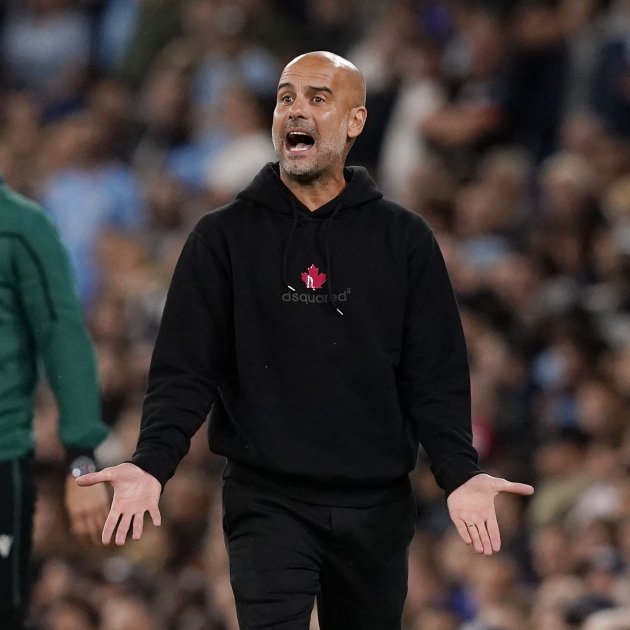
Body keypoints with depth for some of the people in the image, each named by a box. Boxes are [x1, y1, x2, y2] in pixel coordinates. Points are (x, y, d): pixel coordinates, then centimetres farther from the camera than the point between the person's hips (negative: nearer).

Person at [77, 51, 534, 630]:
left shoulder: (404, 239, 7)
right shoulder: (224, 236, 4)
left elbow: (435, 375, 3)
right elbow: (185, 369, 0)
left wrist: (460, 473, -12)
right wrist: (152, 463, -16)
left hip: (376, 507, 2)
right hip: (266, 501, -2)